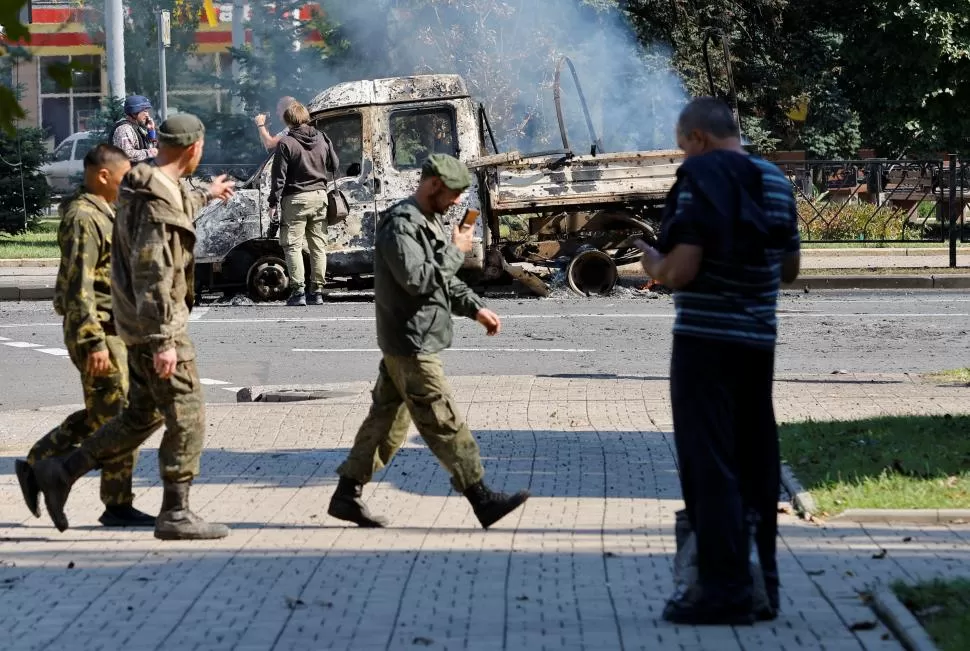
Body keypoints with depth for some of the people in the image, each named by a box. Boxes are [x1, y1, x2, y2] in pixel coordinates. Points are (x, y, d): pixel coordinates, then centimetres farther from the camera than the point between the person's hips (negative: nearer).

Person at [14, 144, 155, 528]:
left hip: (110, 329, 10)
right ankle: (118, 506, 1)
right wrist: (94, 342, -26)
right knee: (115, 418, -5)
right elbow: (78, 287, -23)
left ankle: (37, 465, 23)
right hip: (96, 329, -10)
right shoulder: (83, 219, -17)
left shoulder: (101, 213, 15)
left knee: (99, 415, 16)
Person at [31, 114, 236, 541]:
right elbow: (152, 275, -26)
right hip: (156, 325, -10)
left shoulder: (144, 188, 11)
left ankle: (61, 473, 14)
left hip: (140, 327, 10)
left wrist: (205, 196, 56)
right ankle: (175, 514, 1)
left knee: (143, 415, 15)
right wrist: (164, 341, -27)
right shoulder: (158, 200, -21)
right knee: (186, 418, -3)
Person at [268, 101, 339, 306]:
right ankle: (318, 291, 8)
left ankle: (298, 291, -8)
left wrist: (274, 203, -5)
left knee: (293, 246, 0)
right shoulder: (322, 139, 4)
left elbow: (279, 176, -10)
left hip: (295, 199, -5)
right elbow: (335, 165, 14)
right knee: (318, 246, 9)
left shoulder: (286, 143, -11)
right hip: (319, 196, 5)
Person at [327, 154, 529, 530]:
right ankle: (482, 499, -3)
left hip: (410, 342, 11)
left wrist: (475, 308, 16)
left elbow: (444, 279, 26)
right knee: (444, 423, -5)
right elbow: (419, 279, -27)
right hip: (410, 344, -11)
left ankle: (347, 495, 16)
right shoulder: (400, 225, -17)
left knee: (388, 420, 12)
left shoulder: (430, 222, 16)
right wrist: (455, 251, -16)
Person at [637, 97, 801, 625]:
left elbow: (681, 270, -19)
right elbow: (789, 269, 18)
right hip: (759, 341, 7)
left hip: (706, 339, -7)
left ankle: (724, 589, -5)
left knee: (709, 466, -3)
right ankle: (761, 583, 16)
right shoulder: (776, 182, 10)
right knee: (756, 465, 12)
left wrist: (653, 263, 1)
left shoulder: (701, 178, -12)